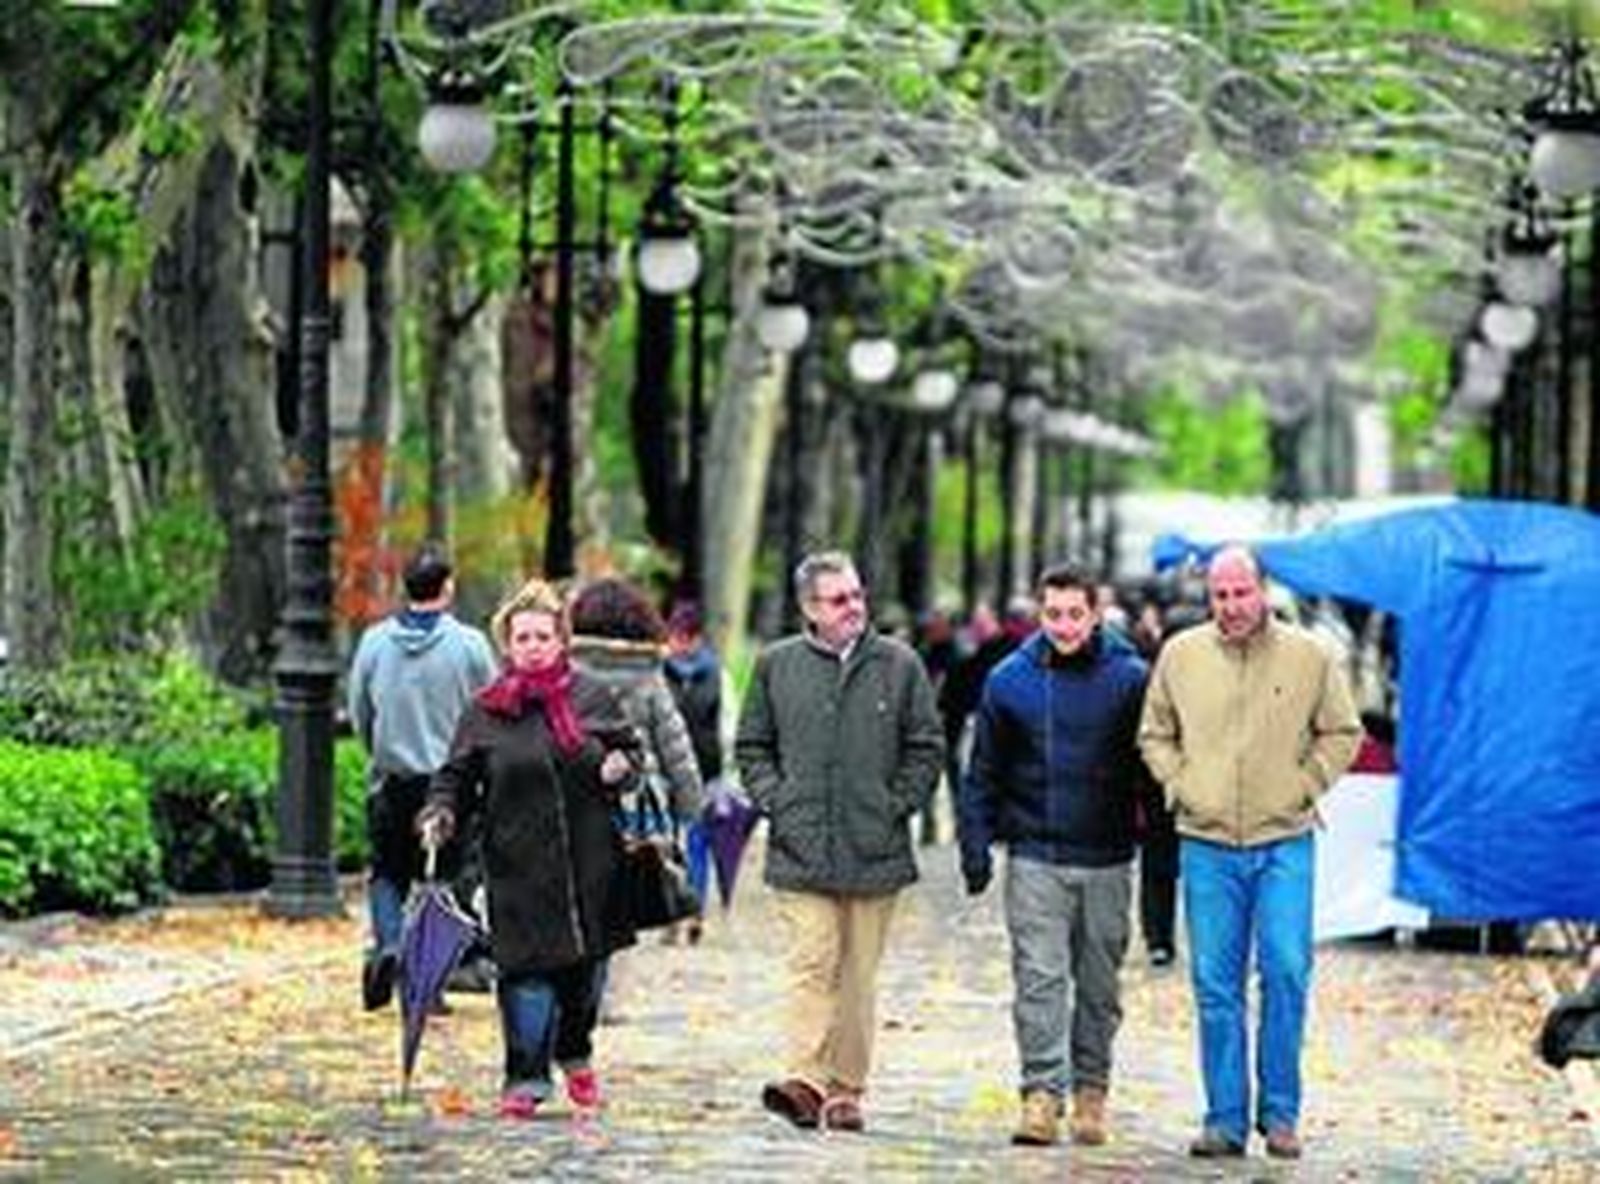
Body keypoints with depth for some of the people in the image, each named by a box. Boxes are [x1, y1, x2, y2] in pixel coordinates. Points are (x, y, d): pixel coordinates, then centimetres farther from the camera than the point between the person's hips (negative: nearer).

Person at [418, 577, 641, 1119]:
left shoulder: (592, 696, 6)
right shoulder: (486, 711, 3)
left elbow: (629, 747, 14)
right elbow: (457, 775, 7)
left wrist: (619, 769, -8)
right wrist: (441, 811, -12)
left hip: (589, 863, 2)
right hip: (518, 865, -2)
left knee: (587, 962, 10)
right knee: (526, 970, -6)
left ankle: (575, 1054, 34)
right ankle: (526, 1078, 2)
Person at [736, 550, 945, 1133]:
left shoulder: (900, 665, 4)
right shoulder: (776, 665, 6)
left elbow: (927, 749, 8)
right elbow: (751, 747, 14)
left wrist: (896, 806, -1)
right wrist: (775, 800, 0)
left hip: (876, 850, 1)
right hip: (802, 850, -1)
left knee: (858, 975, 5)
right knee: (812, 964, -11)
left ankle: (847, 1089, 11)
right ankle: (807, 1080, -18)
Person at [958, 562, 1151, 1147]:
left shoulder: (1129, 678, 0)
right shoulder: (1010, 681, 2)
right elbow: (983, 774, 8)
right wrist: (976, 846, 1)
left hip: (1107, 860, 0)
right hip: (1035, 858, 0)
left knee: (1098, 985, 8)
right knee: (1039, 979, -7)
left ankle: (1091, 1090, 18)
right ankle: (1042, 1094, -9)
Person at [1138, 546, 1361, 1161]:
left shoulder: (1309, 657, 1)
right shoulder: (1180, 656, 4)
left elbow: (1342, 734, 10)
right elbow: (1154, 734, 15)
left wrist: (1303, 788, -1)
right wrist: (1181, 787, 3)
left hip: (1284, 841, -1)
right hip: (1207, 842, 1)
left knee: (1286, 971, -9)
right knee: (1215, 985, 2)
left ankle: (1279, 1111, 3)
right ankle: (1225, 1118, 9)